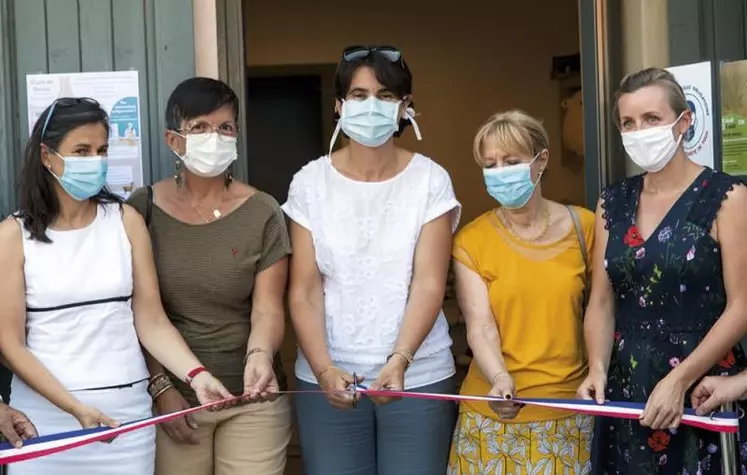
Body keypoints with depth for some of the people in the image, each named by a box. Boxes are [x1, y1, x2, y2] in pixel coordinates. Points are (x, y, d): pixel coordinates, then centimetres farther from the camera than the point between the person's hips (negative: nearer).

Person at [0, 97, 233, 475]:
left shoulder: (126, 220, 2)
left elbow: (151, 320, -1)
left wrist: (196, 374, -16)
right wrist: (75, 406, -14)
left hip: (125, 408, 1)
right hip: (45, 412, -1)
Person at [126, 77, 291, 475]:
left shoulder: (263, 212, -4)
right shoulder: (143, 208, -3)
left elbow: (267, 308, -8)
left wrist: (259, 355, -27)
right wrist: (160, 386, -4)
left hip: (251, 399, 0)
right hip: (173, 395, 0)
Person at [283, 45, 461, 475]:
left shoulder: (430, 180, -2)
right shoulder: (311, 182, 1)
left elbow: (429, 285, -9)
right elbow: (304, 292, -3)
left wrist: (399, 360, -23)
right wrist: (323, 368, -16)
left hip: (419, 376, 0)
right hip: (329, 377, 1)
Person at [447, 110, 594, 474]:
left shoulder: (582, 225, -2)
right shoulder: (471, 240, -5)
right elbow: (480, 327, -12)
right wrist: (500, 379, -29)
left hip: (570, 409, 1)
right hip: (495, 411, 0)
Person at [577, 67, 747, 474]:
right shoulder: (613, 203, 7)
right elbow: (602, 302, 6)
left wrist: (679, 380, -18)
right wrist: (597, 369, -10)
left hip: (703, 389, -4)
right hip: (625, 391, 4)